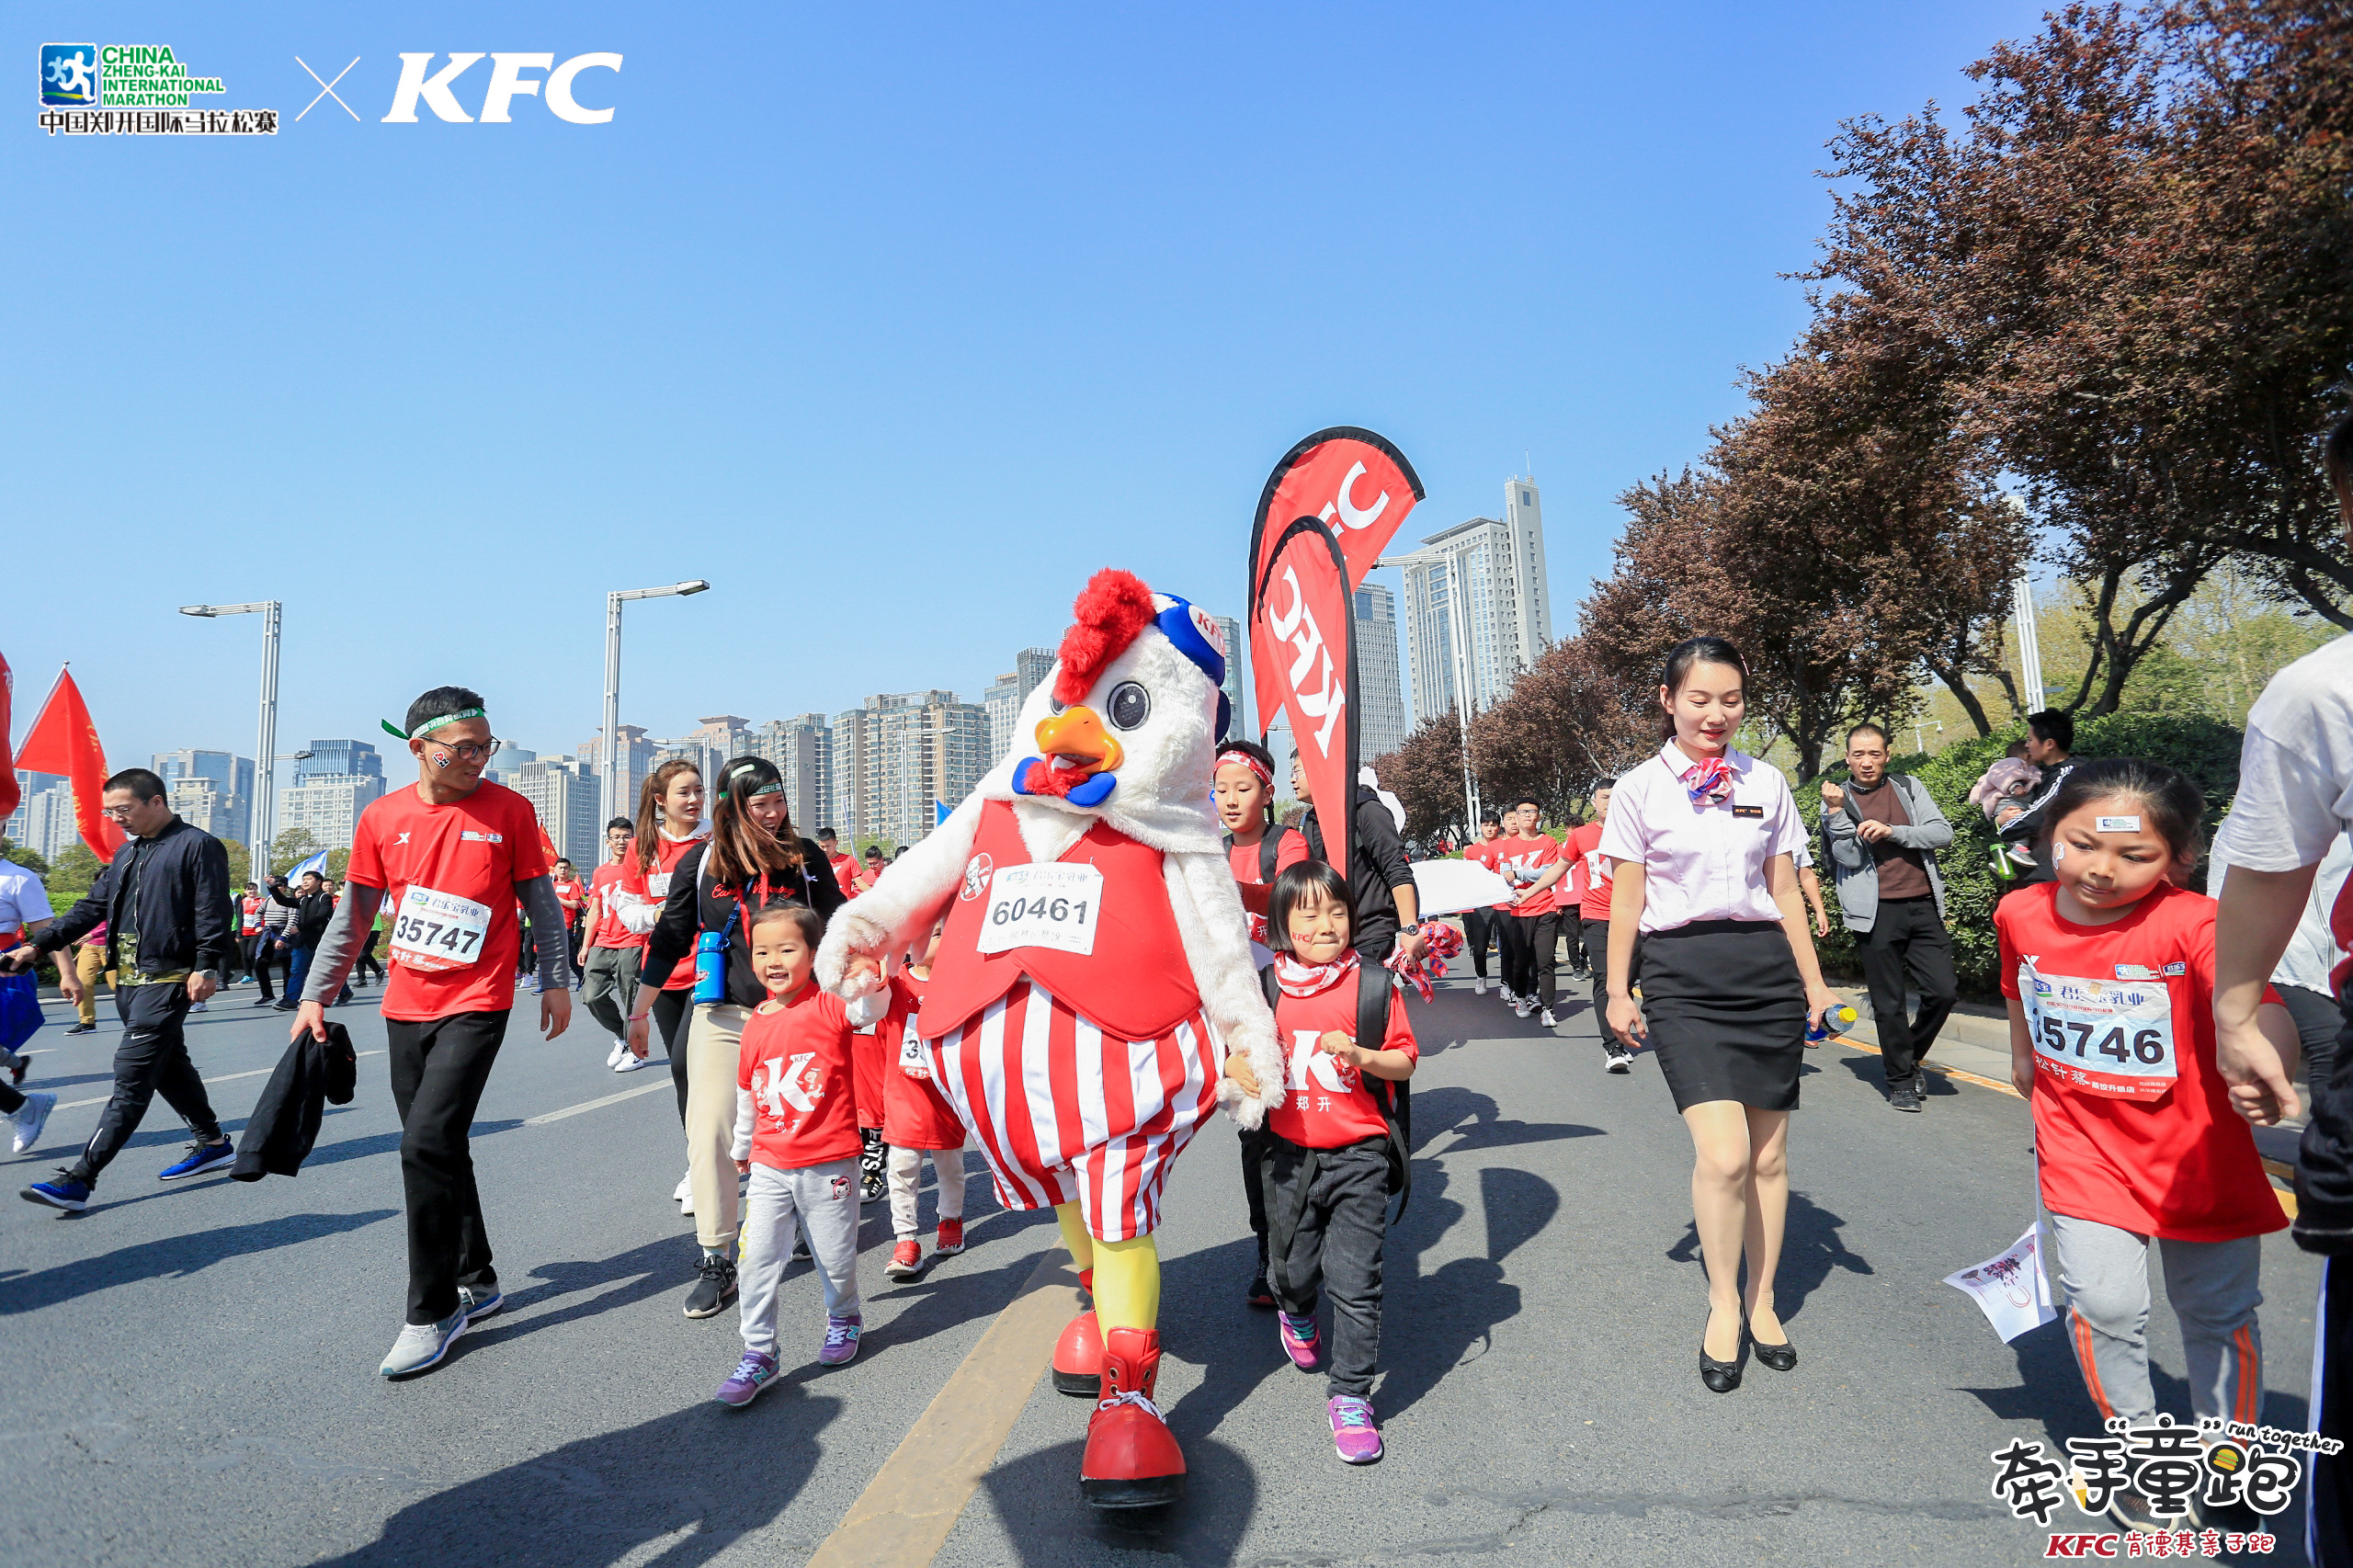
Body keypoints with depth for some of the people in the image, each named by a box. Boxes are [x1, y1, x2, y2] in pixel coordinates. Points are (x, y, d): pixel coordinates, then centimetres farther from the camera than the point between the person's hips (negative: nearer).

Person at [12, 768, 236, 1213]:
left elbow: (212, 914, -14)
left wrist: (206, 966, -20)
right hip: (128, 980, 9)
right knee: (169, 1067, 15)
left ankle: (79, 1179, -12)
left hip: (167, 980, -9)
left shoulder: (198, 846, -8)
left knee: (131, 1079, -9)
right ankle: (214, 1145, 26)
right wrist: (38, 946, 9)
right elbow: (92, 907, 19)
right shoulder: (128, 853, 18)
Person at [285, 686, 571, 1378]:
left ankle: (431, 1313, 0)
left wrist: (556, 979, 3)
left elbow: (540, 900, 3)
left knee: (427, 1144, -14)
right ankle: (477, 1281, 30)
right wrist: (314, 995, 7)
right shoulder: (382, 818, 4)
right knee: (439, 1148, 13)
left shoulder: (509, 810, -4)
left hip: (476, 1005, -4)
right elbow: (352, 917, 10)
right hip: (405, 1005, 5)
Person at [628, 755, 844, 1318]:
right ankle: (716, 1261, 3)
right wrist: (639, 1012, 9)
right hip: (723, 1016, 0)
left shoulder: (804, 857, -1)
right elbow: (670, 938, 6)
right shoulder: (702, 861, -1)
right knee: (710, 1131, -6)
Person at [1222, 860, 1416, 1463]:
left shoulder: (1371, 985, -5)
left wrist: (1362, 1055, -20)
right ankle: (1296, 1314, 53)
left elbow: (1405, 1062, -2)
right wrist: (1239, 1068, -12)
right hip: (1290, 1155, 2)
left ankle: (1350, 1395, 12)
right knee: (1293, 1269, 18)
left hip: (1358, 1156, -2)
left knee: (1353, 1278, -5)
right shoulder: (1265, 988, -1)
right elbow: (1241, 1051, 10)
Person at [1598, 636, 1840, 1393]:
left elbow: (1785, 892, 15)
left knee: (1769, 1155, 7)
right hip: (1683, 978, -3)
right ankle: (1723, 1307, 7)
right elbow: (1625, 900, 3)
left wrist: (1814, 984, 13)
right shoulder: (1639, 789, 1)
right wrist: (1618, 991, 0)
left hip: (1766, 971, 4)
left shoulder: (1767, 784, 10)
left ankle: (1761, 1304, 26)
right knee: (1723, 1154, -14)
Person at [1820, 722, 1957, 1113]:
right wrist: (1837, 811, -16)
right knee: (1888, 1004, 3)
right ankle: (1901, 1080, 17)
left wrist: (1892, 831, -12)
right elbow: (1849, 858, -6)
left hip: (1923, 906, 2)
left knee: (1943, 991, -3)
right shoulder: (1838, 800, 5)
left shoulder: (1909, 787, 11)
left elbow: (1943, 833, 1)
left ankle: (1910, 1055, 23)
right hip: (1875, 913, -2)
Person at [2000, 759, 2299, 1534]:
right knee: (2103, 1301, -8)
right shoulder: (2022, 914, -10)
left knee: (2218, 1310, 14)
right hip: (2081, 1145, 2)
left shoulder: (2192, 925, -23)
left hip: (2193, 1151, -1)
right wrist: (2026, 1062, 24)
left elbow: (2262, 1014, -40)